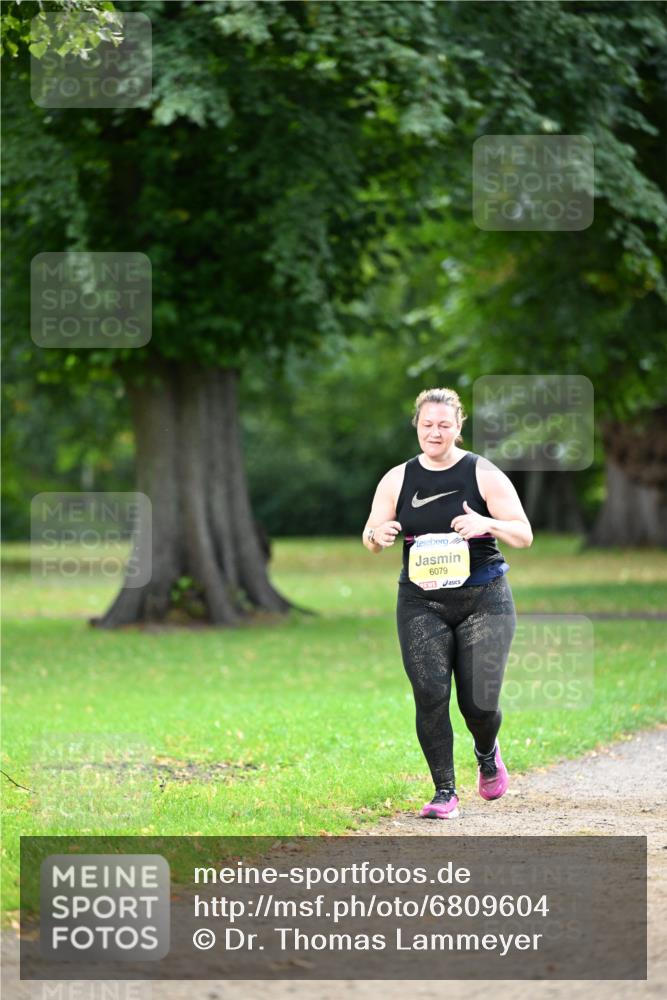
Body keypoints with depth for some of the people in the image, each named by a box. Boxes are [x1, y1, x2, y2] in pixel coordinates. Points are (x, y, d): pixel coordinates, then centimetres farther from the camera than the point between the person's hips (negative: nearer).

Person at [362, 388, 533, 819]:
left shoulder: (484, 475, -2)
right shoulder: (398, 480, 5)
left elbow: (524, 536, -4)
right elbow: (370, 537, 10)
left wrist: (487, 525, -25)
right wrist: (377, 534, -15)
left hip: (483, 600, -2)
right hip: (421, 603, 2)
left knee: (479, 701, -4)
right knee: (430, 694, -12)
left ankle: (487, 752, 32)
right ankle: (445, 792, -1)